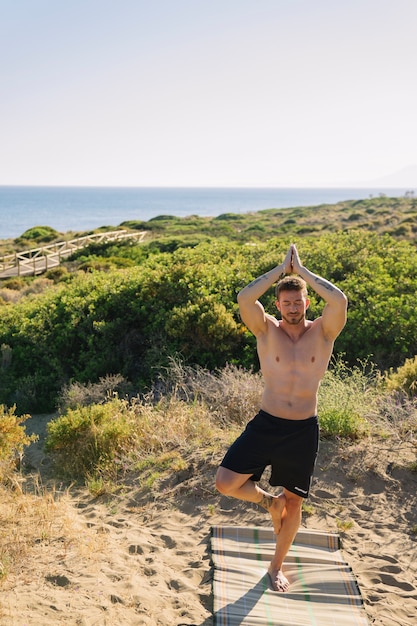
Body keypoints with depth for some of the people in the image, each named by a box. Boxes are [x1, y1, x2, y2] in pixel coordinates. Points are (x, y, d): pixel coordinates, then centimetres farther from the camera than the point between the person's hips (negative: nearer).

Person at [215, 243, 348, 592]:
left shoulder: (323, 333, -4)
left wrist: (301, 270, -16)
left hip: (304, 431, 0)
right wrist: (282, 269, -15)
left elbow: (339, 300, -25)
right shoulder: (267, 331, -5)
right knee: (225, 483, -12)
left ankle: (277, 566, 38)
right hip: (266, 425, 0)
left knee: (294, 502, 13)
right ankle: (269, 501, 20)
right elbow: (245, 298, -23)